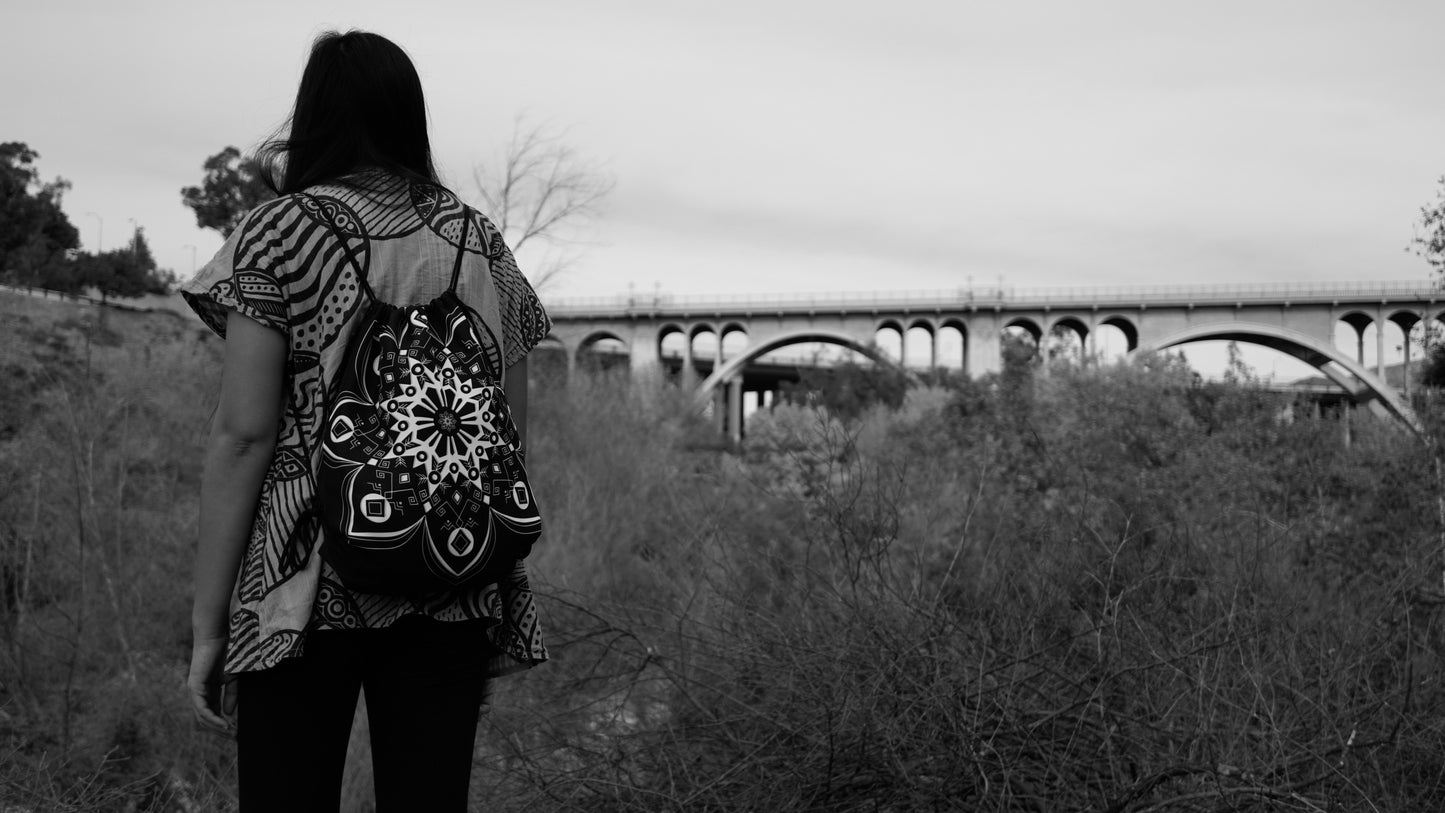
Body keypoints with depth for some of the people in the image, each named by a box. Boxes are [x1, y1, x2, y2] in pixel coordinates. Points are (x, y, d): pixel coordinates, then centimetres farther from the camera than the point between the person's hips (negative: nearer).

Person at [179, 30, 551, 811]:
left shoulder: (280, 233, -4)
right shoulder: (479, 240, 9)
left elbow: (244, 434, -9)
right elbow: (511, 427, 10)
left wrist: (208, 624, -4)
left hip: (303, 583, -4)